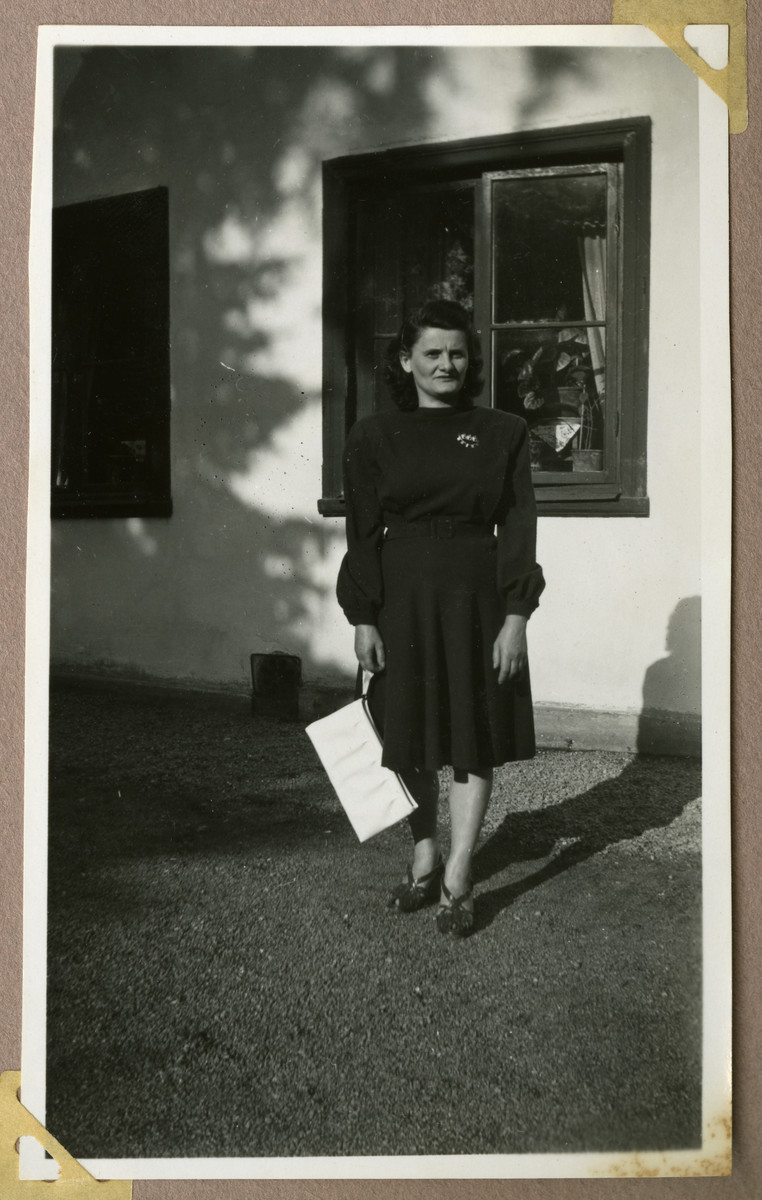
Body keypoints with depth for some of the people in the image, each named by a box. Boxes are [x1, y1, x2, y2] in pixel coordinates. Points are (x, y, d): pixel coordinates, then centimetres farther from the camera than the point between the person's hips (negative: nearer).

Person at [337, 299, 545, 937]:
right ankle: (425, 857, 25)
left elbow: (518, 527, -1)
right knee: (410, 735, 8)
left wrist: (516, 616, -8)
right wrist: (363, 619, -4)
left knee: (475, 737, 1)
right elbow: (363, 533, 2)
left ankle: (458, 876, 8)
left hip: (476, 597, -1)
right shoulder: (373, 436, 3)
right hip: (402, 597, 1)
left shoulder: (503, 433, 2)